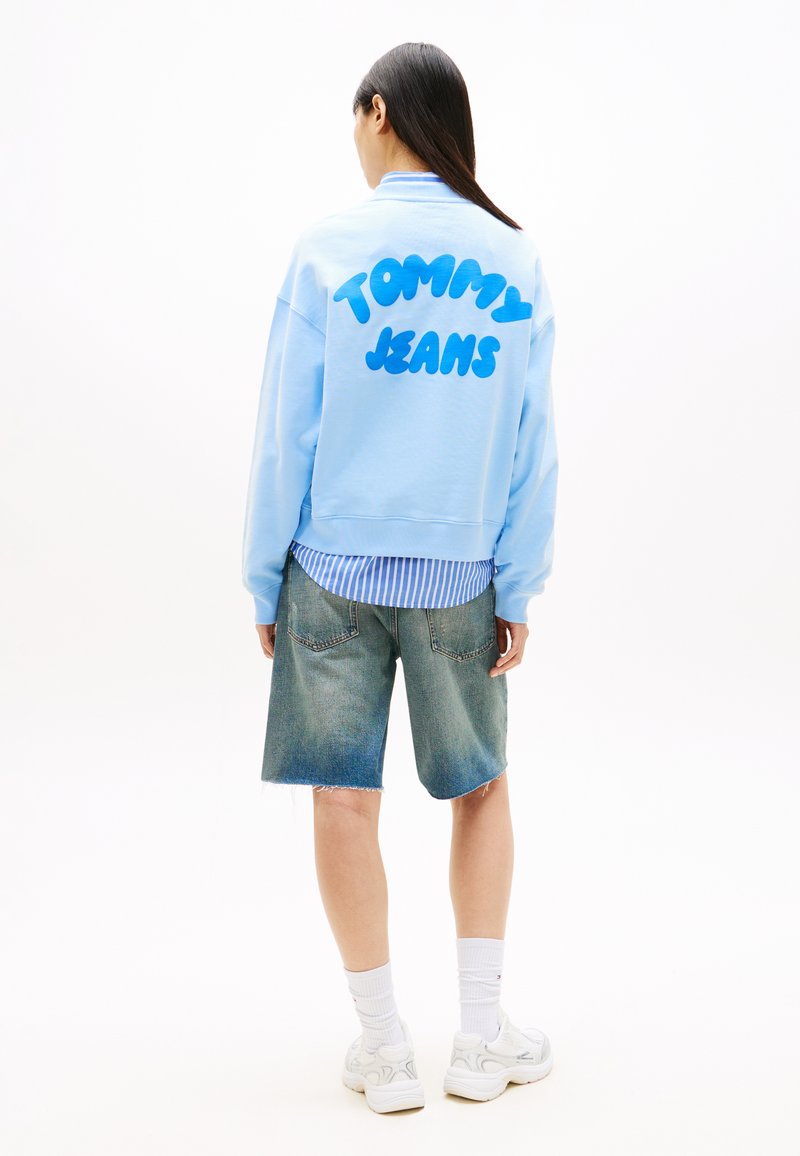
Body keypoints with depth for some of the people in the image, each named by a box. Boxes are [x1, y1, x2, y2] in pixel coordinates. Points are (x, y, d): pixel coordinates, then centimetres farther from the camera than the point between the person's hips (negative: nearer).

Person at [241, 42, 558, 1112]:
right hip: (460, 574, 2)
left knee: (344, 800, 7)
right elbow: (531, 444, 2)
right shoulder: (515, 259, 3)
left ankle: (386, 1050, 16)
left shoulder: (329, 248, -3)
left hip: (336, 566, -2)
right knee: (483, 789, 17)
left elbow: (286, 430, -3)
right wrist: (518, 590, 7)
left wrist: (263, 579, 4)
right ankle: (482, 1037, 22)